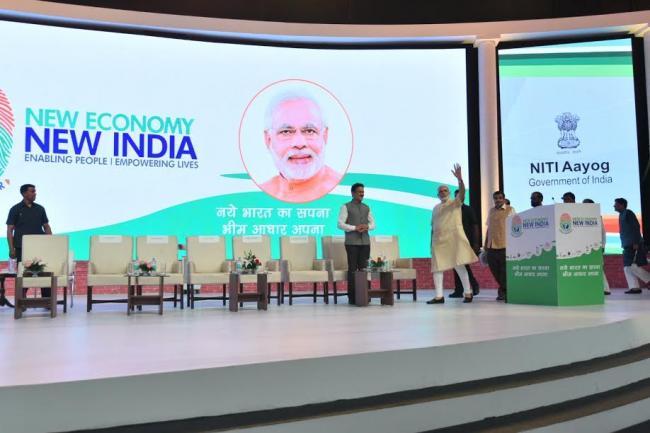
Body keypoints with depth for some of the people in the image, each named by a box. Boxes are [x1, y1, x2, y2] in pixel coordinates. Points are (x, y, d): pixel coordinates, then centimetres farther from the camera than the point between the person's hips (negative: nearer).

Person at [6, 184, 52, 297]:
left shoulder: (40, 209, 10)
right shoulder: (15, 209, 1)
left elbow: (46, 227, 13)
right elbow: (10, 230, -1)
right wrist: (11, 249, -8)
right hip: (22, 248, -2)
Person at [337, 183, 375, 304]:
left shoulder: (366, 208, 15)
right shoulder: (346, 207, 1)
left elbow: (373, 224, 15)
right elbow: (340, 224, -7)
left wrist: (367, 227, -7)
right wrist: (355, 228, -17)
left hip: (365, 242, 4)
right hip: (352, 242, -4)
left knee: (363, 268, 2)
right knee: (352, 269, -4)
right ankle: (351, 296, 0)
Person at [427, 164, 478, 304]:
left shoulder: (455, 203, 5)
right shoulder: (436, 208, 17)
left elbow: (462, 192, -16)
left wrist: (460, 179, -31)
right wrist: (431, 242, 11)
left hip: (454, 238, -5)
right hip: (439, 240, 5)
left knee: (459, 265, -6)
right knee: (437, 267, 1)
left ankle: (468, 293, 5)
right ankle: (439, 296, 4)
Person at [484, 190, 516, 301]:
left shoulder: (510, 210, 2)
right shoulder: (491, 211, 16)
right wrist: (485, 243, 18)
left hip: (504, 245, -5)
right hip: (492, 246, 5)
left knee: (504, 270, -2)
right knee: (494, 269, 8)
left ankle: (503, 291, 10)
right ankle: (503, 289, 24)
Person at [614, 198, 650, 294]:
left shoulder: (628, 213, -8)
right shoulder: (621, 215, 18)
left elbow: (636, 227, -15)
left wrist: (636, 242, -21)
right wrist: (624, 244, 19)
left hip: (634, 245, -9)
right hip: (628, 246, 9)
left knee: (633, 266, -13)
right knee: (627, 268, 3)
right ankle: (634, 287, 2)